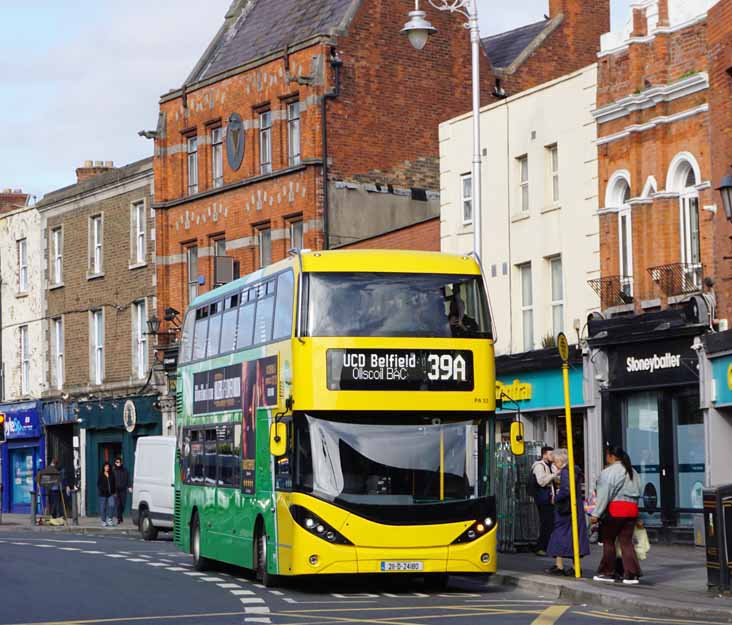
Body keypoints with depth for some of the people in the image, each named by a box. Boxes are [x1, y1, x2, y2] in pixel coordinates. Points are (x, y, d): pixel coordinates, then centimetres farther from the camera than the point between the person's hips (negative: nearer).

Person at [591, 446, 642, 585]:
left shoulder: (609, 472, -8)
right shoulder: (632, 472, 17)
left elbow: (604, 495, -13)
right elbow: (638, 492, 18)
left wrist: (596, 514, -12)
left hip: (615, 510, -7)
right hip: (632, 509, 7)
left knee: (608, 541, 6)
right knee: (627, 542, 6)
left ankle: (607, 573, 12)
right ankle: (632, 574, -2)